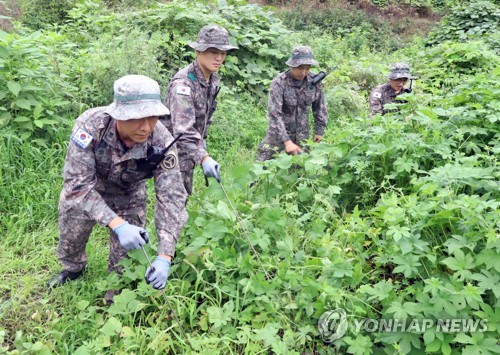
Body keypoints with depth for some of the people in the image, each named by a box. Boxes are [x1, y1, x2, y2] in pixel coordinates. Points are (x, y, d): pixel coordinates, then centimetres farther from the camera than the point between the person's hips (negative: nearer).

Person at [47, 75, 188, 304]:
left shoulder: (162, 143, -35)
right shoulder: (90, 126, -39)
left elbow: (171, 197, -33)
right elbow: (77, 184, -37)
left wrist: (164, 257, -42)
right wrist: (117, 224, -48)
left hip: (129, 195, 0)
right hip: (82, 191, 0)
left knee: (127, 252, 1)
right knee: (70, 238, 21)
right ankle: (73, 269, 57)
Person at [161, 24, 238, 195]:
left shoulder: (213, 80, 1)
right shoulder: (183, 82, -25)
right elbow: (182, 129, -35)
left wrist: (202, 139, 15)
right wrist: (203, 158, -45)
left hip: (188, 148, 8)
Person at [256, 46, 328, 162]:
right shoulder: (279, 82, -21)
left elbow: (320, 106, 6)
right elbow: (274, 113, -25)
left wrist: (319, 130, 7)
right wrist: (287, 141, -31)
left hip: (302, 134, 3)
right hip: (279, 132, -3)